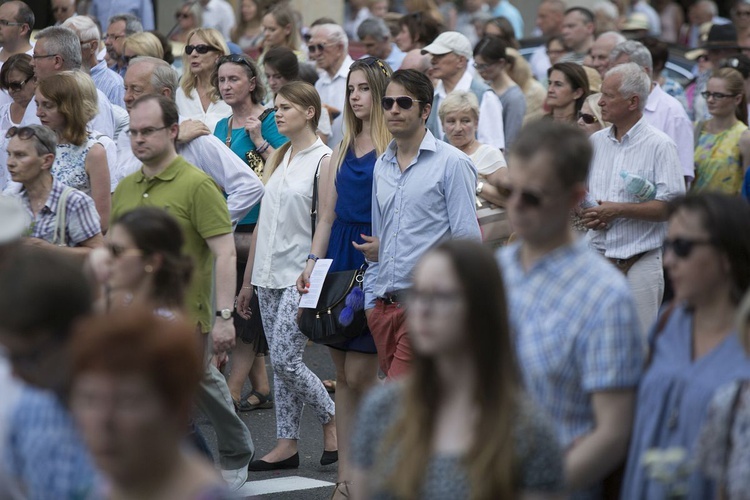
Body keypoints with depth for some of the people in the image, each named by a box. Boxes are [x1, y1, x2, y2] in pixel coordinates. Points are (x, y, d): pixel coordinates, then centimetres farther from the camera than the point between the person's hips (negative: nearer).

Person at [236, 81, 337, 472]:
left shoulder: (323, 160, -8)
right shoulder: (277, 159, 13)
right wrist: (248, 280, 15)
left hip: (301, 276, -7)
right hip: (270, 275, 7)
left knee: (285, 360, -10)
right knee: (279, 363, 7)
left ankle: (331, 418, 11)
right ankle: (286, 444, 11)